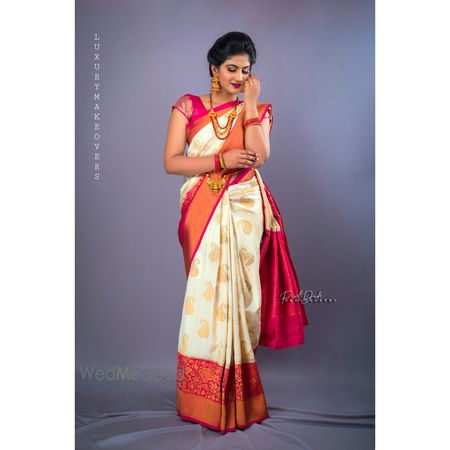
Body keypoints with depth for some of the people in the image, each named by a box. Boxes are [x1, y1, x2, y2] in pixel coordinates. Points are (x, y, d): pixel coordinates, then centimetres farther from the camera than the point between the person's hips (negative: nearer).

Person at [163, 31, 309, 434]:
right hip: (204, 212, -1)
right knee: (206, 291, 0)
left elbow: (260, 156, -10)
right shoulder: (189, 106, 5)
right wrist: (221, 161, -13)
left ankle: (235, 389, 22)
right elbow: (171, 162, -3)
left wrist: (250, 103, -7)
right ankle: (205, 397, 17)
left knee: (238, 291, 4)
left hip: (244, 211, 1)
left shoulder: (257, 110, 9)